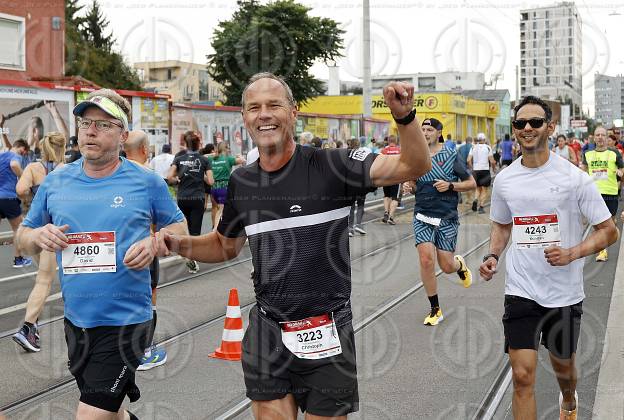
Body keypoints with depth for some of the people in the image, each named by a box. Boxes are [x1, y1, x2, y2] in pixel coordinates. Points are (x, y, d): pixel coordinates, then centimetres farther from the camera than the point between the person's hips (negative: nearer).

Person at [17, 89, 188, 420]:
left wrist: (154, 243, -15)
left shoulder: (147, 182, -4)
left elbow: (179, 228, 6)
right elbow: (23, 235, 12)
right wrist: (38, 236, -11)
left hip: (125, 321, -4)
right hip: (76, 320, 5)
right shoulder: (55, 182, 3)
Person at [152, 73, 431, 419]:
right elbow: (226, 245, 20)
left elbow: (414, 166, -15)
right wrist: (181, 244, 3)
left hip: (327, 334, -3)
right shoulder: (241, 182, 5)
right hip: (267, 333, 3)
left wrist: (405, 117, -32)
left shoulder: (329, 166, -10)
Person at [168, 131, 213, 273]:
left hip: (182, 199, 2)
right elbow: (210, 181, -7)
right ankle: (192, 260, -9)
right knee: (195, 230, -1)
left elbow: (169, 177, -10)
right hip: (198, 199, -2)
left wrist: (178, 180, 10)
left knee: (187, 228, 20)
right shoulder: (204, 160, -2)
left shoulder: (179, 159, 1)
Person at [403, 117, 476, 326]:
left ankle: (460, 265, 42)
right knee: (426, 260, -12)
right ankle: (435, 310, 2)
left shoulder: (452, 156, -3)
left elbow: (471, 183, 1)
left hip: (447, 218, -2)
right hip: (422, 217, 2)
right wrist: (409, 186, -2)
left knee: (447, 266, 1)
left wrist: (450, 185, -15)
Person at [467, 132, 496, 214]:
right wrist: (494, 168, 11)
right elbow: (492, 161, -7)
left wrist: (471, 168, 11)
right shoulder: (488, 147, -4)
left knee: (478, 188, 17)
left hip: (476, 170, 3)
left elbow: (469, 160, -2)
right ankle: (481, 207, -1)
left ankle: (476, 200, -11)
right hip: (485, 170, -3)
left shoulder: (473, 148, 3)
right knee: (484, 190, 7)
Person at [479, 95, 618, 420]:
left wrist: (571, 254, -21)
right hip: (520, 292, 1)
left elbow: (608, 231, -5)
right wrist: (492, 256, -2)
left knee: (563, 367, 19)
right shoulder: (504, 179, 1)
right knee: (522, 376, -7)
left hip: (565, 294, -1)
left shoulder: (574, 177, -10)